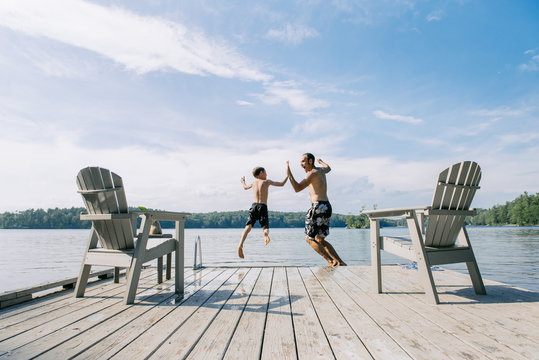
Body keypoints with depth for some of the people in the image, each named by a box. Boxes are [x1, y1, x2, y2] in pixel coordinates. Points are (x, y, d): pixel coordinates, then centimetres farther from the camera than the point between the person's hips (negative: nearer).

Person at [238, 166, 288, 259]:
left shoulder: (254, 183, 19)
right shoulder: (267, 181, 8)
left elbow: (245, 187, 39)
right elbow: (281, 184, 12)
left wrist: (243, 182, 61)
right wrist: (288, 175, 25)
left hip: (254, 206, 3)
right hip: (263, 207, -3)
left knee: (248, 226, -4)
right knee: (266, 228, 0)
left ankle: (241, 245, -24)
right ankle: (266, 233, -37)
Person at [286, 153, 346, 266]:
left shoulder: (312, 173, -9)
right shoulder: (321, 170, 17)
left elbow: (297, 188, -22)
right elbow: (328, 168, 44)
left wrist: (289, 174, -19)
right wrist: (321, 162, 63)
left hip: (318, 207, -9)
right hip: (327, 206, 9)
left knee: (309, 239, 2)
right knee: (320, 239, 17)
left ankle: (331, 261, -4)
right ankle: (340, 262, 13)